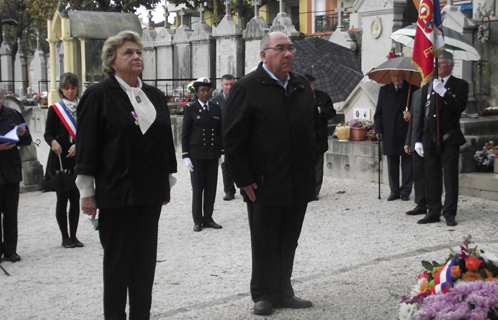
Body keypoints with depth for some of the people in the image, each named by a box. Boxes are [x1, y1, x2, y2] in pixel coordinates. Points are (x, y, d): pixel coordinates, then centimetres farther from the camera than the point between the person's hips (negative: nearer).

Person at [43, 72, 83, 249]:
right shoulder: (54, 109, 2)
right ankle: (65, 237, 9)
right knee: (62, 198, 0)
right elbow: (47, 133, 1)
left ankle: (73, 236, 14)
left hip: (78, 160, 2)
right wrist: (53, 142, -20)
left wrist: (77, 145, -13)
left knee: (75, 198, 5)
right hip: (59, 160, -2)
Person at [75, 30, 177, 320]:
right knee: (118, 260, 2)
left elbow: (166, 141, 17)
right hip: (116, 193, -5)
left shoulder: (155, 97, 12)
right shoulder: (99, 95, -4)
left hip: (150, 192, 5)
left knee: (146, 258, 10)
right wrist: (87, 192, -9)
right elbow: (87, 145, -6)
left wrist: (167, 182, 15)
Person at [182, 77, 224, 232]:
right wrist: (185, 155, -6)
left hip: (213, 154, 3)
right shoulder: (190, 109, 0)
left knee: (211, 188, 5)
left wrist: (222, 152, 8)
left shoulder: (216, 108, 10)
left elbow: (220, 132, 13)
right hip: (196, 154, -3)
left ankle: (208, 219, 15)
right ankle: (197, 221, 10)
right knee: (197, 188, 1)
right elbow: (185, 134, 0)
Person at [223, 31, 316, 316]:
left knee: (288, 242, 14)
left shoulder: (302, 86, 11)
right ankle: (264, 296, 19)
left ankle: (283, 292, 27)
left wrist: (310, 169, 14)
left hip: (299, 184, 6)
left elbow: (313, 128, 20)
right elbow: (233, 138, -10)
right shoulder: (248, 87, -8)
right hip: (264, 185, -5)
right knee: (265, 244, 6)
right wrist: (244, 180, -12)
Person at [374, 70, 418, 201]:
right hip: (389, 135, 3)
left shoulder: (412, 90, 2)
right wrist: (378, 129, 0)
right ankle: (394, 191, 15)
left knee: (407, 164, 2)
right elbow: (378, 112, 10)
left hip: (407, 133, -2)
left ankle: (405, 191, 10)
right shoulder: (384, 90, 11)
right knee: (392, 165, 7)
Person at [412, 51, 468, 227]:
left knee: (450, 176, -3)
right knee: (431, 177, 7)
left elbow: (459, 108, -13)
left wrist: (443, 93, -19)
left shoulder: (460, 85, 3)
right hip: (430, 138, 4)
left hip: (449, 139, -4)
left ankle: (449, 213, 4)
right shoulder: (427, 86, 14)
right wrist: (418, 139, 7)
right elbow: (420, 113, 12)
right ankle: (433, 212, 14)